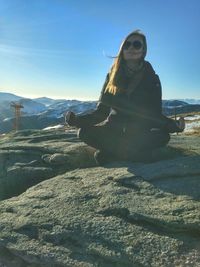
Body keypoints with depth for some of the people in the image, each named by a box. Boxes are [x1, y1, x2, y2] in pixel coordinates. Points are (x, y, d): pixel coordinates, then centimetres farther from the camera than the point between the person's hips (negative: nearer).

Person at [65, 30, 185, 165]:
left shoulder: (152, 78, -3)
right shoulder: (112, 77, 0)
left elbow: (156, 115, -6)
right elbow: (101, 111, -1)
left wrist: (175, 125, -27)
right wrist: (77, 119, -17)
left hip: (140, 134, -1)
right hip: (113, 131, 1)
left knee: (163, 136, -32)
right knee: (84, 132, -25)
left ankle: (111, 152, -21)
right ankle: (135, 152, -19)